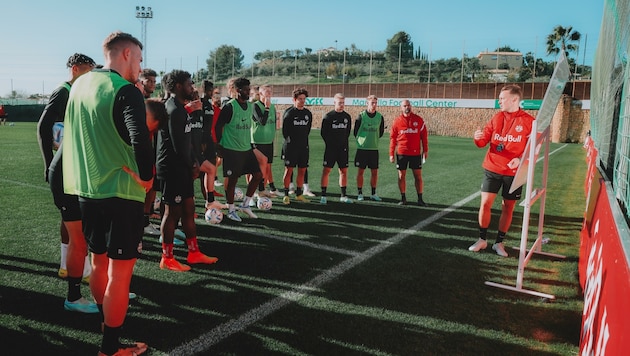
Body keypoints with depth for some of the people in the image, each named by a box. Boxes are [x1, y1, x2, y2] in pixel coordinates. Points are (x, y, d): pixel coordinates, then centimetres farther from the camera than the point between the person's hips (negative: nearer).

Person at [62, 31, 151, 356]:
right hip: (120, 191, -8)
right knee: (120, 271, 3)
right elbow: (140, 138, -30)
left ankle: (107, 322, 38)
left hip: (86, 189, 8)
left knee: (99, 262, 21)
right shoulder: (125, 91, -16)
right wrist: (146, 176, -17)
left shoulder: (79, 84, 9)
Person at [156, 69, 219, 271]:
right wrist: (192, 166, -8)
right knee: (173, 212, -1)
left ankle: (194, 253, 24)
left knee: (188, 210, 14)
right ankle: (167, 259, 12)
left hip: (182, 169, 10)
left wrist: (193, 162, 3)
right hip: (172, 169, -10)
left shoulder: (179, 108, 15)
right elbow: (179, 145, -21)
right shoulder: (174, 110, -17)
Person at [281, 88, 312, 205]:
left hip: (304, 146, 5)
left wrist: (303, 140, 13)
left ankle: (299, 194, 17)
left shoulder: (308, 113, 10)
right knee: (289, 170, -4)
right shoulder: (289, 112, -6)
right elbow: (285, 130, -4)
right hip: (291, 147, -5)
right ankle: (286, 195, 5)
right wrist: (289, 141, -3)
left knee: (302, 170, 7)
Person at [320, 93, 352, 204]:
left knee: (344, 171, 6)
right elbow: (323, 133, -4)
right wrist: (331, 143, -6)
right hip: (330, 148, -4)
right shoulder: (328, 116, -5)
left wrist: (343, 143, 8)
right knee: (327, 170, -4)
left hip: (343, 148, 4)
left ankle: (343, 196, 15)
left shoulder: (347, 117, 8)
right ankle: (323, 195, 2)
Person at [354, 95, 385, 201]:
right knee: (360, 171, 2)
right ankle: (360, 193, 12)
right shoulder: (361, 116, -6)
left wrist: (373, 140, 12)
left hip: (374, 148, 3)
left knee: (374, 172, 5)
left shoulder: (380, 117, 3)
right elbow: (355, 132, 3)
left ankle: (373, 194, 16)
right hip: (362, 148, -3)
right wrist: (361, 140, 10)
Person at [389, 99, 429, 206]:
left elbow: (424, 135, 6)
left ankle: (420, 199, 11)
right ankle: (403, 198, 16)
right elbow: (392, 138, 4)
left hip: (416, 153, 0)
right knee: (401, 176, 5)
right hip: (401, 153, 0)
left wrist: (425, 150, 2)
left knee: (418, 176, 3)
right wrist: (391, 153, 1)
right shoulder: (397, 121, 2)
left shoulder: (418, 119, 2)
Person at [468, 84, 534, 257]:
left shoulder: (528, 121, -6)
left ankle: (499, 243, 21)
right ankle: (482, 239, 14)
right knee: (485, 204, -1)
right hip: (492, 169, 2)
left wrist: (520, 159, -22)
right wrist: (478, 138, -20)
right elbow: (484, 142, 3)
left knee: (508, 208, 7)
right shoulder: (497, 118, 4)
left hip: (514, 172, -2)